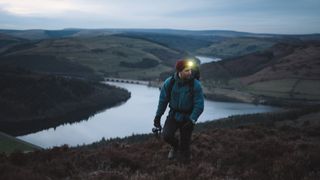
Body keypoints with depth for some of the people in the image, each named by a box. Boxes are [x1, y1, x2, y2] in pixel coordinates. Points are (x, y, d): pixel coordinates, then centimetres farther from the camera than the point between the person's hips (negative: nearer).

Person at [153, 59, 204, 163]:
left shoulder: (195, 84, -18)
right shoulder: (169, 82, -13)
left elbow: (199, 105, -14)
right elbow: (163, 100, 0)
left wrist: (192, 120, -22)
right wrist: (158, 116, 2)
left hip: (188, 118, -1)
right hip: (173, 115, 1)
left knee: (185, 142, 5)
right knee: (166, 135, -16)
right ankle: (175, 145, 18)